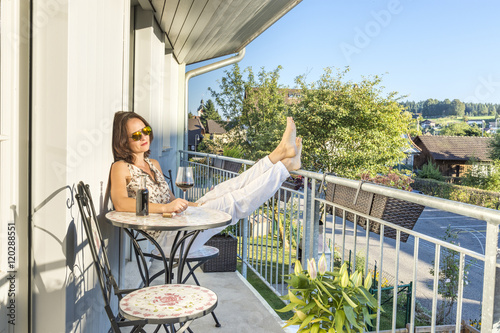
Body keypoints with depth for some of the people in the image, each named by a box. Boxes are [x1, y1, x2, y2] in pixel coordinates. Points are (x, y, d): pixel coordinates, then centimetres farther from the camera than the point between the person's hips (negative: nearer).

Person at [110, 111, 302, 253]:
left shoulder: (153, 164, 20)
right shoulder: (121, 168, -5)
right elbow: (120, 204, -24)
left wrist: (191, 205, 1)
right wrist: (165, 207, -35)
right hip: (163, 238, -7)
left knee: (222, 191, -12)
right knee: (231, 203, -19)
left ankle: (280, 153, -16)